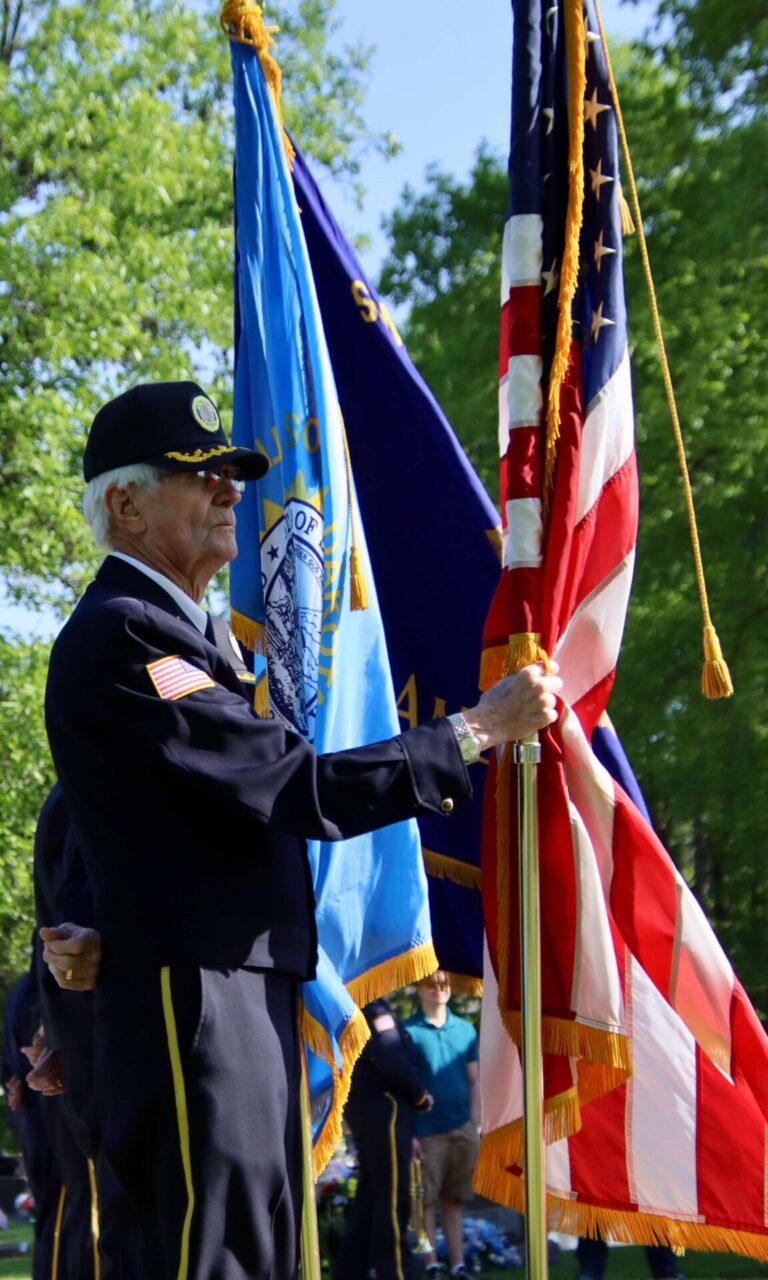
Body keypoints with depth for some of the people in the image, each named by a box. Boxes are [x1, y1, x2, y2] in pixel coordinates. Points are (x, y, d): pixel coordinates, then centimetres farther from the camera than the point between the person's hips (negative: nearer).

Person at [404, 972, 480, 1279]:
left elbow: (473, 1081, 13)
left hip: (462, 1128, 3)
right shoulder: (408, 1031, -2)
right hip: (427, 1130, -3)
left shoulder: (465, 1030, 9)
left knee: (453, 1198, 9)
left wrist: (475, 1123, 5)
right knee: (426, 1199, 0)